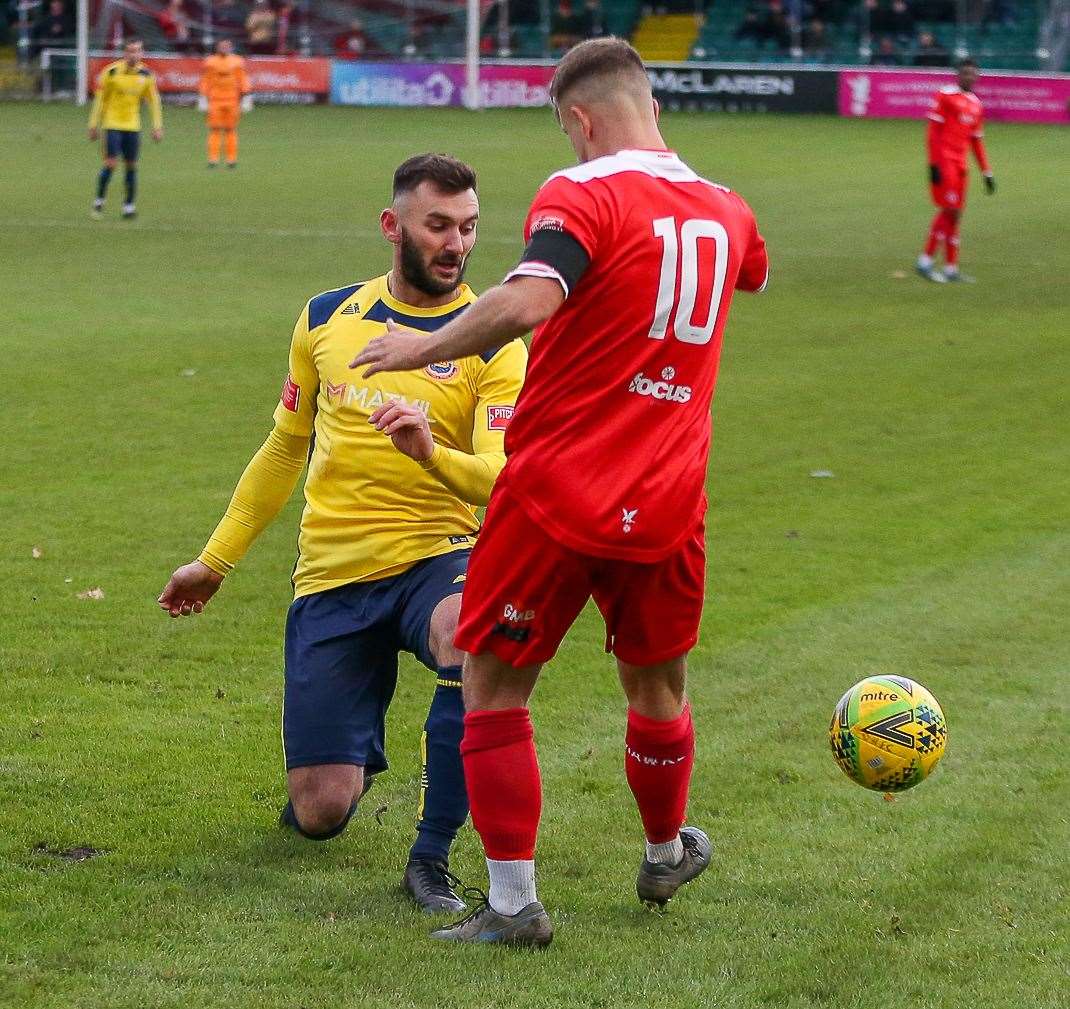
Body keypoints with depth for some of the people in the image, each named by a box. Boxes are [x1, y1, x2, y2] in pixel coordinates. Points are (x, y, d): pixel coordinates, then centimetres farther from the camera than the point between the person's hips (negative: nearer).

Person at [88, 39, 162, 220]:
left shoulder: (146, 75, 1)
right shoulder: (111, 72, -9)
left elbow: (154, 101, 9)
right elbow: (100, 98, -2)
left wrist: (157, 127, 4)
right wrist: (94, 125, -1)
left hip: (133, 126, 3)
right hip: (112, 125, -3)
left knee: (132, 166, 2)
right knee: (111, 164, -10)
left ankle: (129, 205, 11)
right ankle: (99, 201, 4)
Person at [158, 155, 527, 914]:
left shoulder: (493, 343, -3)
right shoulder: (327, 319, 7)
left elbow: (504, 481, -16)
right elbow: (286, 445, 22)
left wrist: (431, 453, -37)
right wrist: (216, 559, 26)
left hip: (434, 560, -3)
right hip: (332, 574, 3)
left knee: (469, 634, -41)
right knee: (320, 813, -4)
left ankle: (432, 856, -23)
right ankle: (358, 751, 37)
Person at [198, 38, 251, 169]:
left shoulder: (237, 62, 6)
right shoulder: (210, 62, 5)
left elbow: (243, 81, 7)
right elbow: (205, 82, 8)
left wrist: (246, 98, 2)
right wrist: (202, 99, 4)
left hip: (232, 100, 0)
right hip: (215, 100, 0)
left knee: (231, 130, 2)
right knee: (214, 130, -3)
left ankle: (232, 159, 6)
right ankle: (213, 159, -2)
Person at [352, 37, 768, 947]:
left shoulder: (583, 195, -12)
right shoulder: (726, 212, 9)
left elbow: (527, 301, -30)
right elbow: (755, 271, 34)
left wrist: (423, 348, -17)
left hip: (557, 493, -5)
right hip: (667, 506, 6)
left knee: (492, 679, 6)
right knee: (657, 683, 24)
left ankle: (513, 903, 2)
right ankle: (665, 855, 44)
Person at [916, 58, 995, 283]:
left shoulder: (976, 104, 17)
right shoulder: (945, 95, -5)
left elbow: (976, 141, 23)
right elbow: (933, 131, -9)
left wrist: (987, 172, 19)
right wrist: (934, 163, -16)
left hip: (960, 164, 7)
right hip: (944, 161, -7)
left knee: (953, 214, 7)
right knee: (950, 211, -12)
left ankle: (951, 269, 10)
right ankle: (925, 261, -7)